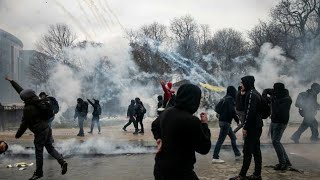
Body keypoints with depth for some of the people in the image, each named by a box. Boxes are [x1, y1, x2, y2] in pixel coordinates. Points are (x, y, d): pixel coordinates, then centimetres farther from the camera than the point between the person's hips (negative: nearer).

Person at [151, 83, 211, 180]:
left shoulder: (167, 112, 1)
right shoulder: (192, 121, -23)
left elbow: (154, 125, 23)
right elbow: (204, 148, -11)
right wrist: (204, 124, -3)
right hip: (180, 172, -7)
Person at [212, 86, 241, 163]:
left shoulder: (224, 98, 11)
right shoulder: (230, 99, -15)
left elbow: (217, 107, 14)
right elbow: (232, 111, -20)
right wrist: (237, 120, -9)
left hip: (222, 120, 10)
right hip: (226, 122, -10)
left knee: (233, 137, 19)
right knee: (220, 140, -6)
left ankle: (237, 154, 27)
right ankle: (215, 158, -2)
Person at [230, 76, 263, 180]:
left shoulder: (251, 94, -15)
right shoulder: (255, 93, 16)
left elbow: (250, 112, -21)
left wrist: (245, 127, -19)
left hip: (252, 127, -10)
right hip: (257, 126, 10)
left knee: (247, 151, -7)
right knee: (256, 150, 12)